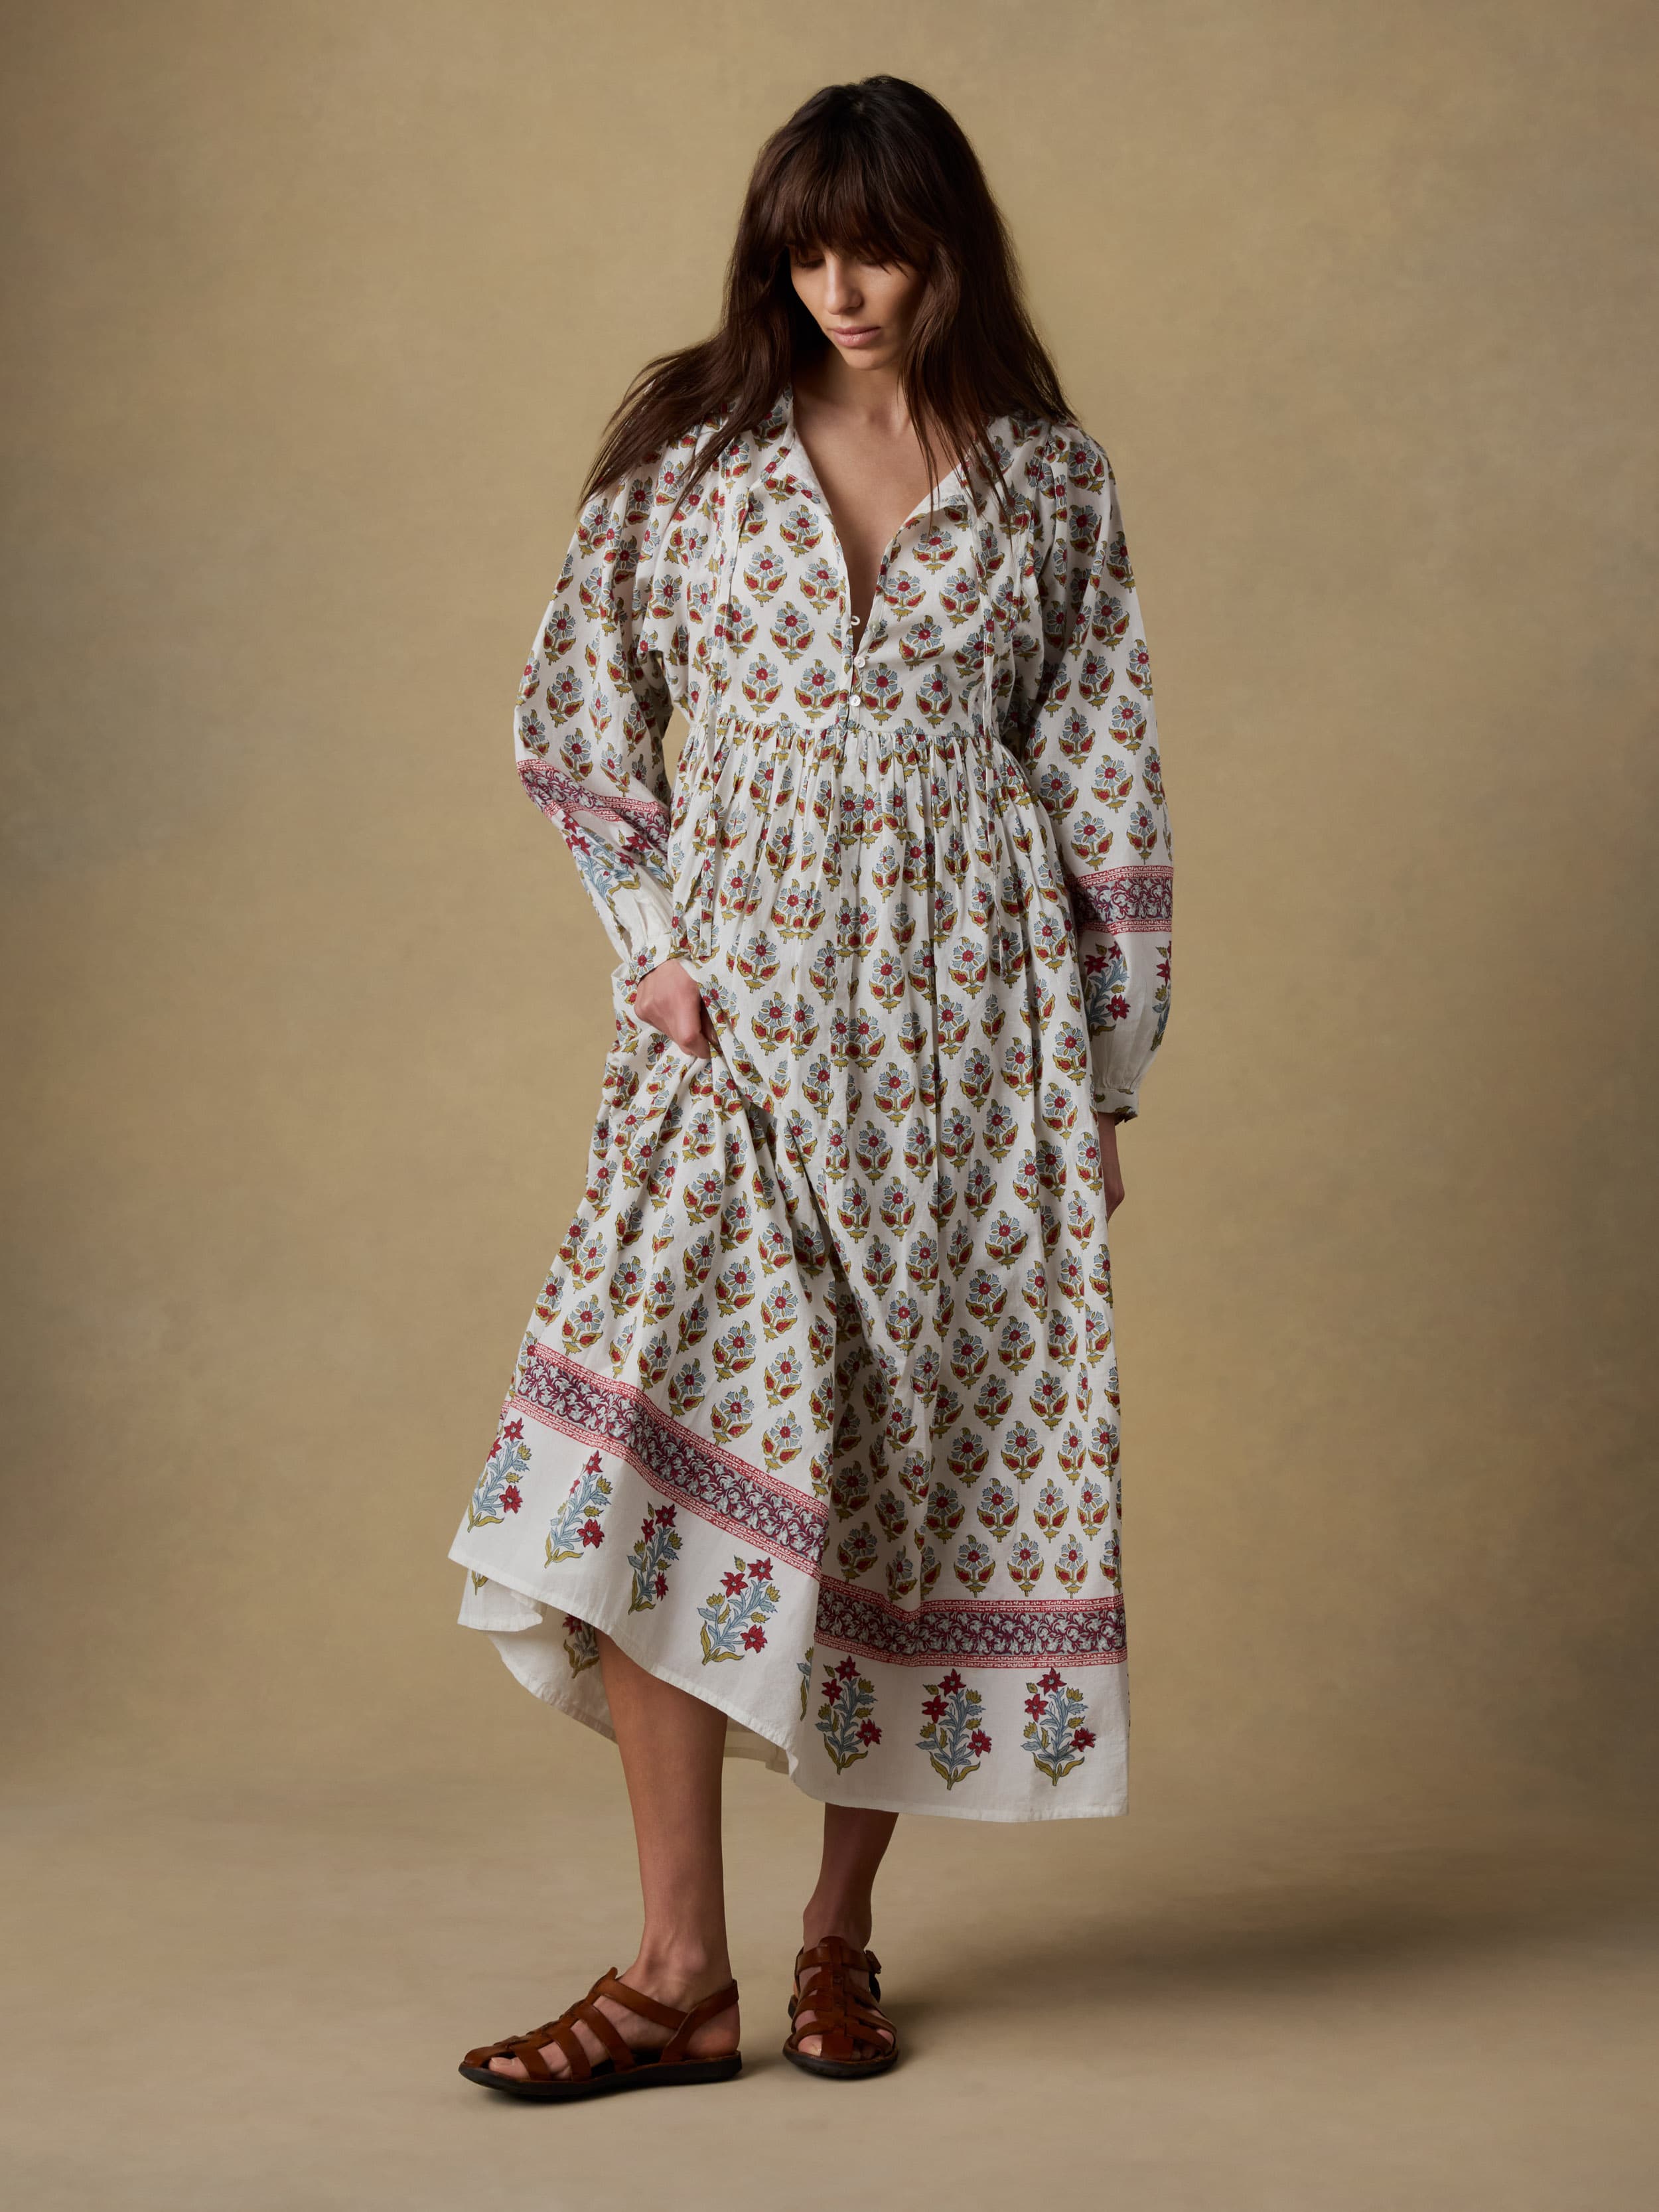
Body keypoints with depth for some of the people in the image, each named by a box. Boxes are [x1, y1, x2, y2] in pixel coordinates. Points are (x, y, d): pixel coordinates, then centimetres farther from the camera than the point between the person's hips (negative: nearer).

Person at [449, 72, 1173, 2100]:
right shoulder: (691, 455, 7)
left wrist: (1104, 1074, 5)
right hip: (743, 1003, 0)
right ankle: (680, 1971, -9)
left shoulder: (1050, 484, 6)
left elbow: (1104, 788, 8)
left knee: (922, 1449, 2)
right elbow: (583, 716, 12)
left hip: (971, 1020, 0)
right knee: (663, 1428, -15)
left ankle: (840, 1924, 18)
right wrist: (651, 941, 1)